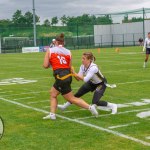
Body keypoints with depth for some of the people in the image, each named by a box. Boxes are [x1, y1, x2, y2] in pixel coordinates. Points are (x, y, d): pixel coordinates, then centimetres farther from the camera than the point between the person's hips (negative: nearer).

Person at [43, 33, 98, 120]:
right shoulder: (68, 52, 10)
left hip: (60, 77, -7)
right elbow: (70, 67, 8)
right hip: (67, 75, 7)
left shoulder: (50, 51, 0)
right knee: (53, 93, 19)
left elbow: (45, 66, -1)